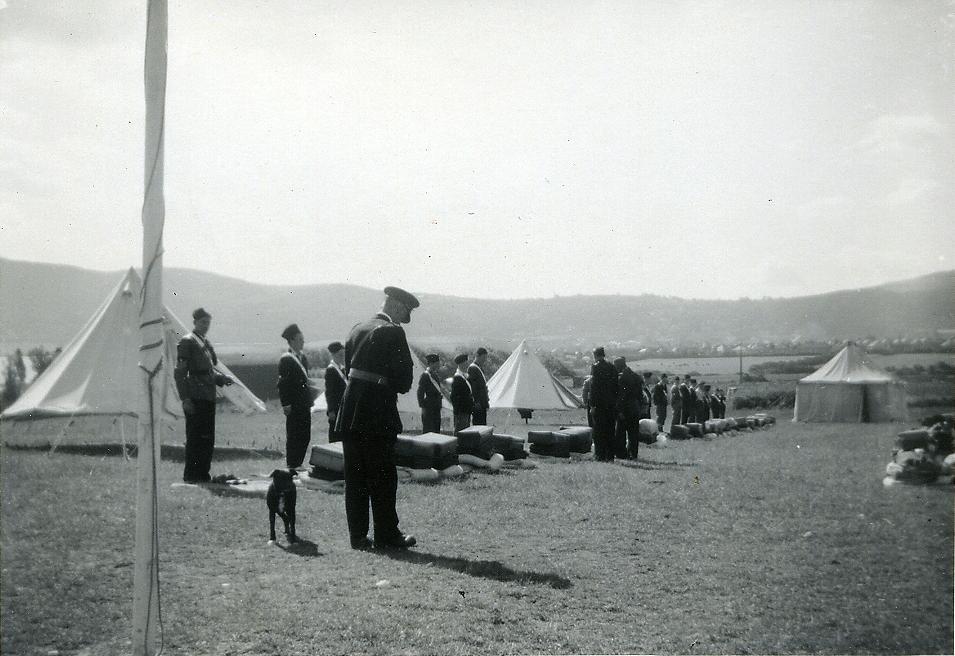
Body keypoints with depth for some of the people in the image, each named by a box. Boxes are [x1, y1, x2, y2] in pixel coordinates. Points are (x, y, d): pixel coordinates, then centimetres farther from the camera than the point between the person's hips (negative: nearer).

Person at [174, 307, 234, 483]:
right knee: (195, 437, -4)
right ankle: (190, 474, 3)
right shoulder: (187, 342, -4)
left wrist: (222, 378, 7)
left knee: (208, 439, 9)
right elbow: (179, 373, -10)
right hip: (195, 398, -8)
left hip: (208, 398, 8)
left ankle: (202, 473, 16)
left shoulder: (206, 344, 19)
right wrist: (185, 399, -16)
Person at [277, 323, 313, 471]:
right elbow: (282, 383, -12)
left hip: (304, 405, 8)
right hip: (294, 406, -8)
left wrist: (309, 400, 15)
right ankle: (291, 467, 3)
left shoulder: (303, 358, 15)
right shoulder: (286, 359, -8)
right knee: (293, 437, -3)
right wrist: (285, 404, -17)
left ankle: (298, 465, 16)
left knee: (305, 437, 8)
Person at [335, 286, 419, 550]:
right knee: (383, 477, 2)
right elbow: (405, 376, -12)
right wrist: (398, 388, 10)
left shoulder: (357, 330, 13)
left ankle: (358, 535, 13)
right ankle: (387, 535, 7)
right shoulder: (392, 332, -9)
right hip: (379, 416, -7)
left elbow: (349, 370, 15)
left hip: (350, 413, 7)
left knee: (355, 477, 9)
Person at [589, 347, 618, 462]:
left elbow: (593, 387, -12)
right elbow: (616, 386, 10)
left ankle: (600, 455, -1)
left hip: (599, 404, -5)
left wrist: (592, 405, -12)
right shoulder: (612, 367, 8)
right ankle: (610, 456, 11)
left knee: (599, 431, 0)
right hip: (611, 404, 5)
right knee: (610, 431, 9)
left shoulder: (595, 367, -8)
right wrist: (615, 402, 15)